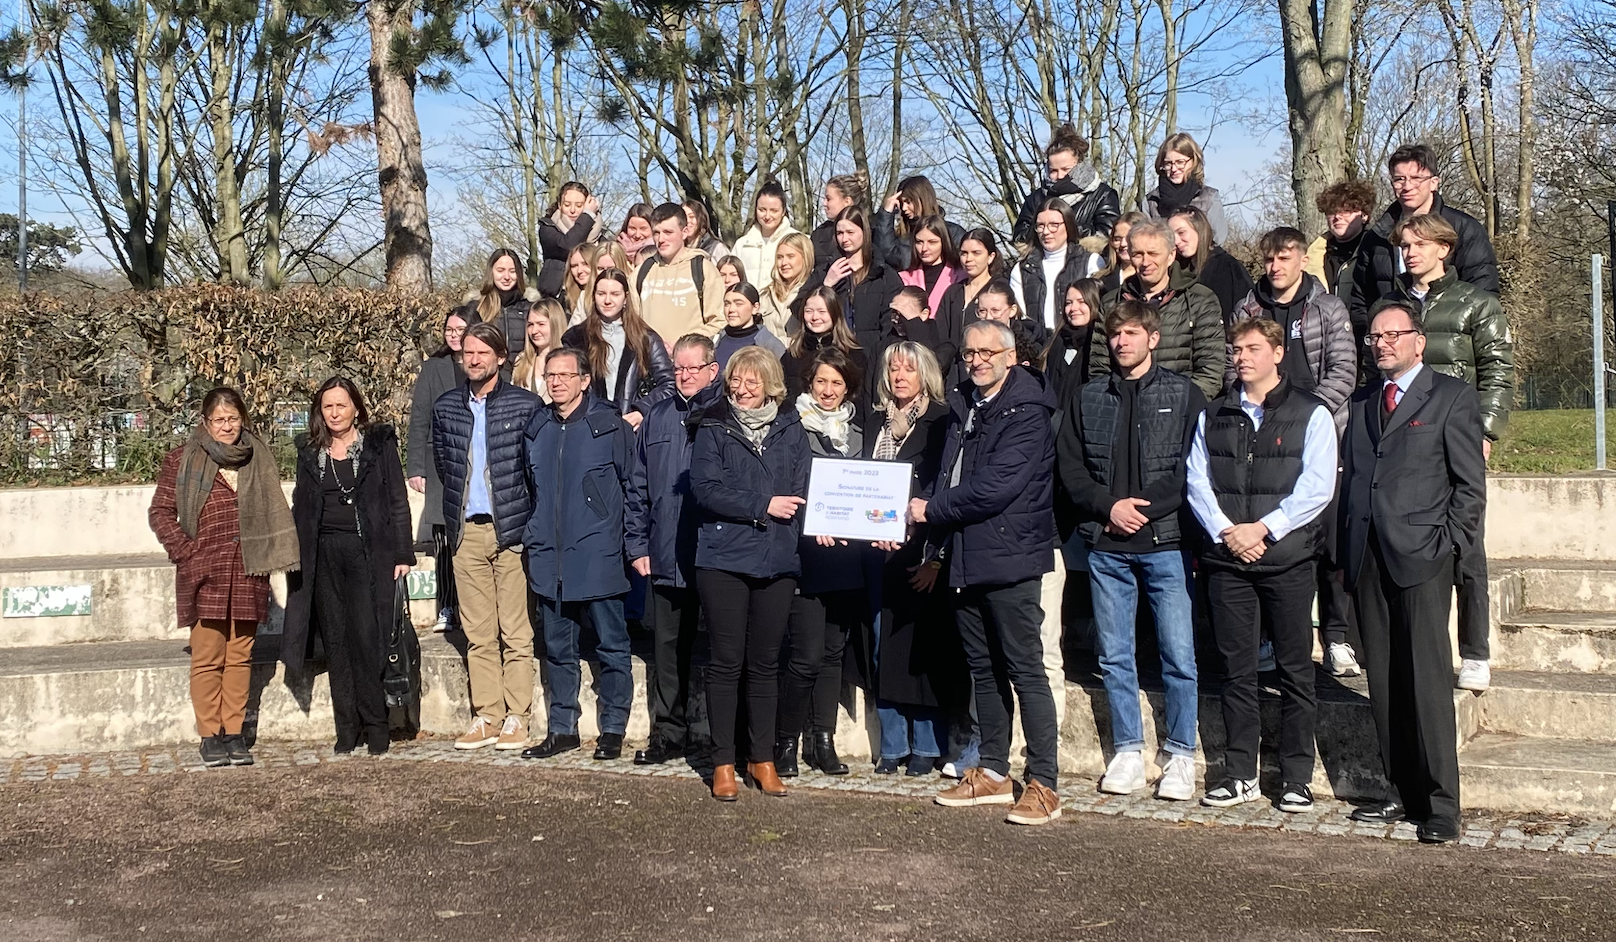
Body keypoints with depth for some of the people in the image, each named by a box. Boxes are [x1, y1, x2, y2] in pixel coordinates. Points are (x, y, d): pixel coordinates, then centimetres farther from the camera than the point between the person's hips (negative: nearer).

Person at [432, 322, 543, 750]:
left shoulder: (526, 404, -2)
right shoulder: (445, 407, 10)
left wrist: (521, 512, 0)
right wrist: (460, 502, 15)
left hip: (513, 530, -4)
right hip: (467, 532, 4)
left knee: (516, 632, -2)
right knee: (477, 634, 6)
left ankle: (516, 719, 2)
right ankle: (485, 718, 12)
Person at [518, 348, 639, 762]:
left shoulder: (609, 426, -5)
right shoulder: (536, 429, 10)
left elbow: (634, 488, -4)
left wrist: (638, 545, -7)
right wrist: (532, 538, 17)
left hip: (598, 556, -5)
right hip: (549, 557, 5)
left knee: (611, 646, 3)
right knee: (557, 648, 12)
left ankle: (612, 730, 12)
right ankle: (562, 728, 21)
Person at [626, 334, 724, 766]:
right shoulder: (657, 418, 13)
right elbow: (638, 486, 14)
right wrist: (637, 544, 8)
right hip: (665, 559, 4)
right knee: (667, 649, 9)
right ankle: (668, 733, 19)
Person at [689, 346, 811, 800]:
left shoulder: (791, 430, 9)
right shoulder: (713, 429, 3)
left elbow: (802, 491, 3)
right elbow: (706, 488, -10)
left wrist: (816, 525, -14)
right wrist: (764, 506, -12)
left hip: (777, 561, 2)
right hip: (723, 559, -2)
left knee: (765, 662, 9)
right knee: (726, 662, 1)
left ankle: (762, 758, 19)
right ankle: (723, 762, 9)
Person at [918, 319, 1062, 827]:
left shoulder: (1026, 413, -12)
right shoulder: (963, 405, 14)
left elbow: (996, 488, -20)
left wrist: (932, 510, -10)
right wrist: (938, 539, 3)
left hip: (1009, 557, -8)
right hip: (965, 556, 8)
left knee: (1025, 670, -6)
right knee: (983, 668, 15)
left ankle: (1043, 785, -3)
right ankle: (993, 774, 25)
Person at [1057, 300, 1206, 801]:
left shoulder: (1184, 395, 3)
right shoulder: (1090, 398, 13)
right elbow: (1070, 467, 8)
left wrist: (1145, 508, -12)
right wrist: (1109, 506, -7)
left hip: (1165, 541, -3)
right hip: (1106, 547, 3)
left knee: (1179, 656, -3)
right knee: (1115, 657, 8)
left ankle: (1180, 755, 8)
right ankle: (1128, 751, 18)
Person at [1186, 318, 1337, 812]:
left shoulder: (1310, 414, 2)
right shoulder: (1213, 416, 13)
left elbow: (1316, 485, -7)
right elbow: (1196, 480, 7)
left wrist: (1262, 528, -13)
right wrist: (1226, 531, -8)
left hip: (1288, 556, -3)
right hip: (1227, 560, 3)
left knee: (1295, 670, 2)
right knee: (1236, 670, 7)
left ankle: (1296, 776, 9)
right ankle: (1240, 775, 14)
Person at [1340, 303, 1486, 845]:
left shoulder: (1452, 397, 4)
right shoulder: (1360, 404, 20)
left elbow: (1470, 483, 1)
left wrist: (1450, 547, -8)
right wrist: (1347, 551, 9)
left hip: (1421, 556, -5)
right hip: (1369, 558, 5)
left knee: (1428, 682, -8)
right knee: (1384, 683, 5)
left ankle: (1441, 807, -4)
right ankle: (1402, 794, 13)